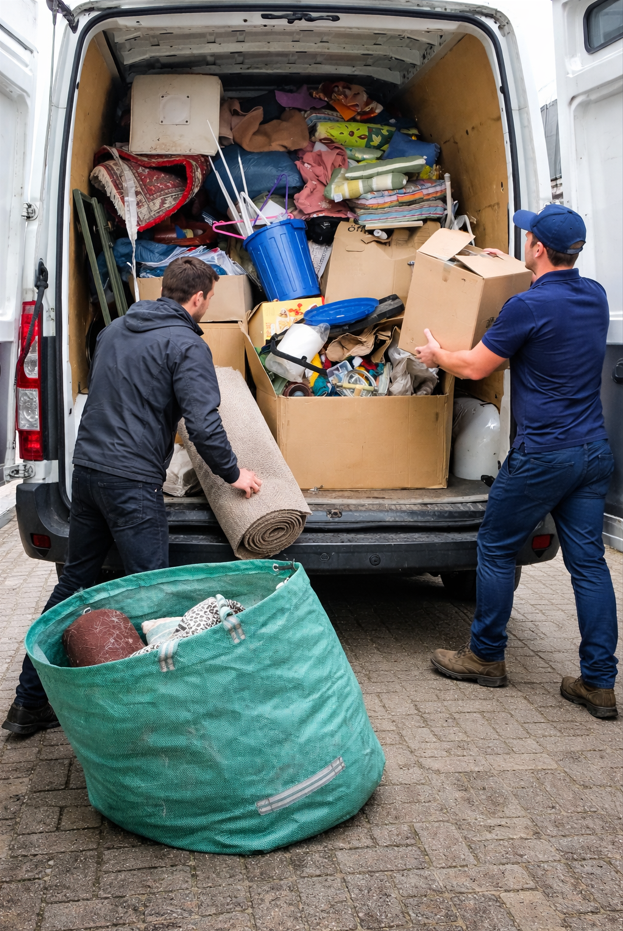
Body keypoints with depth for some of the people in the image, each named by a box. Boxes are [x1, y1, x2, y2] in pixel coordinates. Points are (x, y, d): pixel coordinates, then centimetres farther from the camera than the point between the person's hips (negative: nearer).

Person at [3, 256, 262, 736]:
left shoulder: (114, 329, 15)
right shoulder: (186, 345, -9)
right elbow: (203, 423, -17)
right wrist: (233, 473, -3)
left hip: (87, 470, 8)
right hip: (132, 483, -8)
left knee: (74, 583, 16)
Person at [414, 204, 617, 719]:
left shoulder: (528, 306, -16)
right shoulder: (595, 295, 7)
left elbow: (475, 366, -6)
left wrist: (436, 353, 14)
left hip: (543, 454, -7)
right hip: (594, 451, 8)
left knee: (496, 549, 10)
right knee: (588, 560, 8)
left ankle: (486, 656, 24)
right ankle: (599, 682, 13)